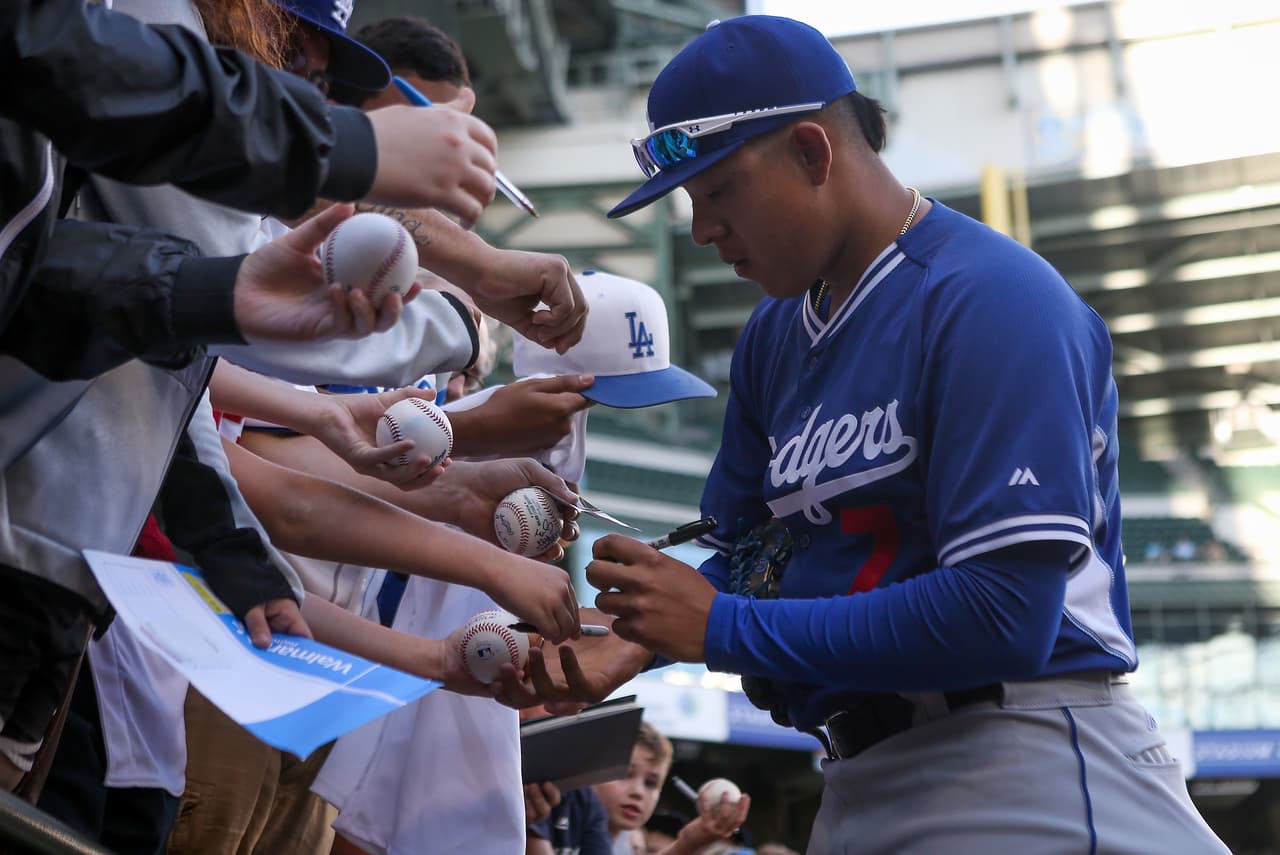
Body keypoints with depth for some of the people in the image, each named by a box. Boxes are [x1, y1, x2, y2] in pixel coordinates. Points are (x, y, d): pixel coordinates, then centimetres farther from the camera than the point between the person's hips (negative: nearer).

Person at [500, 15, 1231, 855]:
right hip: (857, 781, 8)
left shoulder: (991, 298, -14)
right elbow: (749, 559, 18)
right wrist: (635, 644, -3)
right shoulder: (775, 337, 11)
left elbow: (1005, 616, -22)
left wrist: (722, 627, -17)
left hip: (1023, 771, -8)